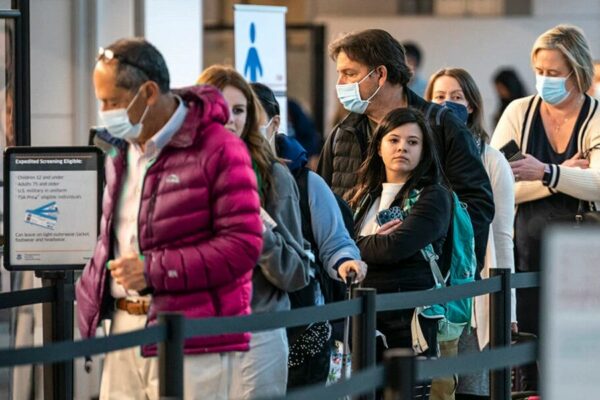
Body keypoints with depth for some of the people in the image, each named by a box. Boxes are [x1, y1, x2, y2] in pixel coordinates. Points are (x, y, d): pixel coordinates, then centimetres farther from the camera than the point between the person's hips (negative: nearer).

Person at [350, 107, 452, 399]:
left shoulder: (433, 196, -2)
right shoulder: (365, 195, 16)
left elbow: (394, 248, -15)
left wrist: (358, 244, 1)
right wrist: (375, 242, -9)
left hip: (408, 317, -5)